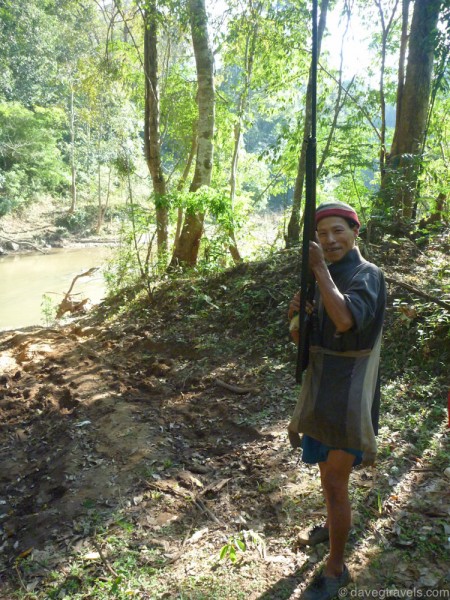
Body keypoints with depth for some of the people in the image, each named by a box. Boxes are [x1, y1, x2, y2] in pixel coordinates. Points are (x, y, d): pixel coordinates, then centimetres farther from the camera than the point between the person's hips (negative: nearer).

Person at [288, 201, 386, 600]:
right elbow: (301, 339, 7)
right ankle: (338, 523, 50)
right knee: (328, 469, 25)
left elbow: (345, 320, -35)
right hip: (321, 390, 8)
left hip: (350, 395, -7)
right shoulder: (322, 278, 7)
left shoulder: (368, 275, -15)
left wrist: (320, 268, -28)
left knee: (334, 481, 0)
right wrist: (296, 316, -16)